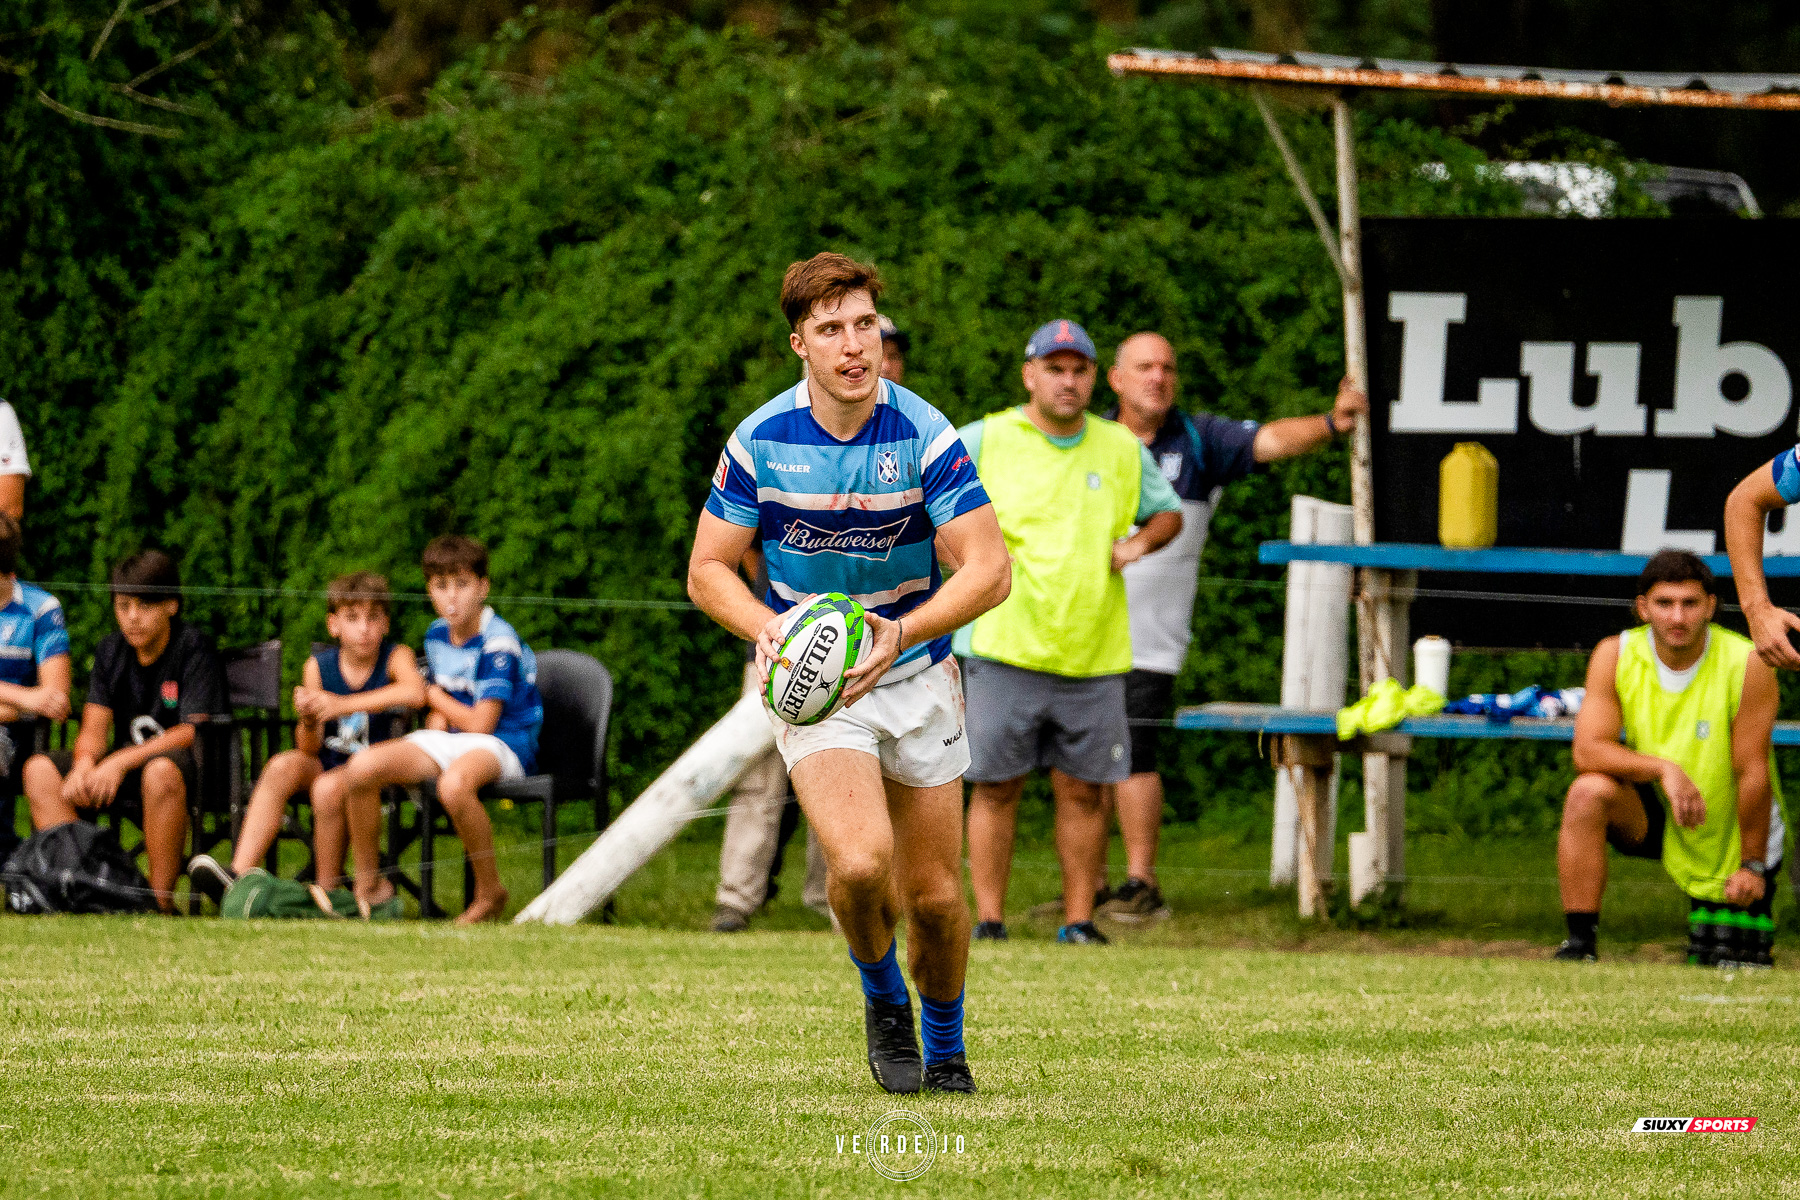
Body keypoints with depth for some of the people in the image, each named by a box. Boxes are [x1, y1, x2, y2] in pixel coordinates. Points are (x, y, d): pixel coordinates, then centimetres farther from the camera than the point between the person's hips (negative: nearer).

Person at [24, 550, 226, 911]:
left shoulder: (194, 648, -10)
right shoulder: (110, 651, 9)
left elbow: (193, 731, -18)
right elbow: (94, 728, 4)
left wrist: (121, 762, -28)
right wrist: (84, 763, -21)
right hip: (124, 773, 7)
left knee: (160, 771, -41)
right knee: (39, 770, -11)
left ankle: (162, 898, -36)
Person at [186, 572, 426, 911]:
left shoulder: (396, 658, -6)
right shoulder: (318, 667, 2)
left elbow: (416, 693, -32)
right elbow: (310, 749, 0)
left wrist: (344, 705, -36)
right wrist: (307, 721, -25)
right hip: (327, 767, 4)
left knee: (329, 789, -32)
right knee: (285, 765, -24)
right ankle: (240, 874, -32)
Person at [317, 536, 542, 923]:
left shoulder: (498, 643, -14)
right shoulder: (437, 635, 11)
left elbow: (481, 724, -16)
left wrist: (436, 698, 1)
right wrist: (436, 719, 0)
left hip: (503, 743, -7)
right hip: (449, 742, 7)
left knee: (454, 785, -43)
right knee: (362, 766, -17)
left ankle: (490, 892, -22)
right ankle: (367, 883, 1)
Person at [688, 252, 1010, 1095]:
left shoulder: (924, 437, -13)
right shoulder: (759, 442, -11)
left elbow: (988, 569, -17)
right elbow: (708, 568, -2)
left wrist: (902, 631, -32)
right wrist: (766, 626, -23)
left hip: (914, 676, 1)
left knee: (933, 895, 4)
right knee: (860, 860, -24)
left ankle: (945, 1047, 32)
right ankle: (882, 999, 8)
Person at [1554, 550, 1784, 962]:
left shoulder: (1748, 664, -22)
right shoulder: (1614, 656, -14)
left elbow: (1753, 773, -17)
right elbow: (1587, 750, -21)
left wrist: (1752, 866, -14)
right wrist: (1664, 768, -35)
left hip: (1730, 836, -1)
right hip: (1653, 815, 1)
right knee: (1588, 793, -30)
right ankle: (1579, 942, -23)